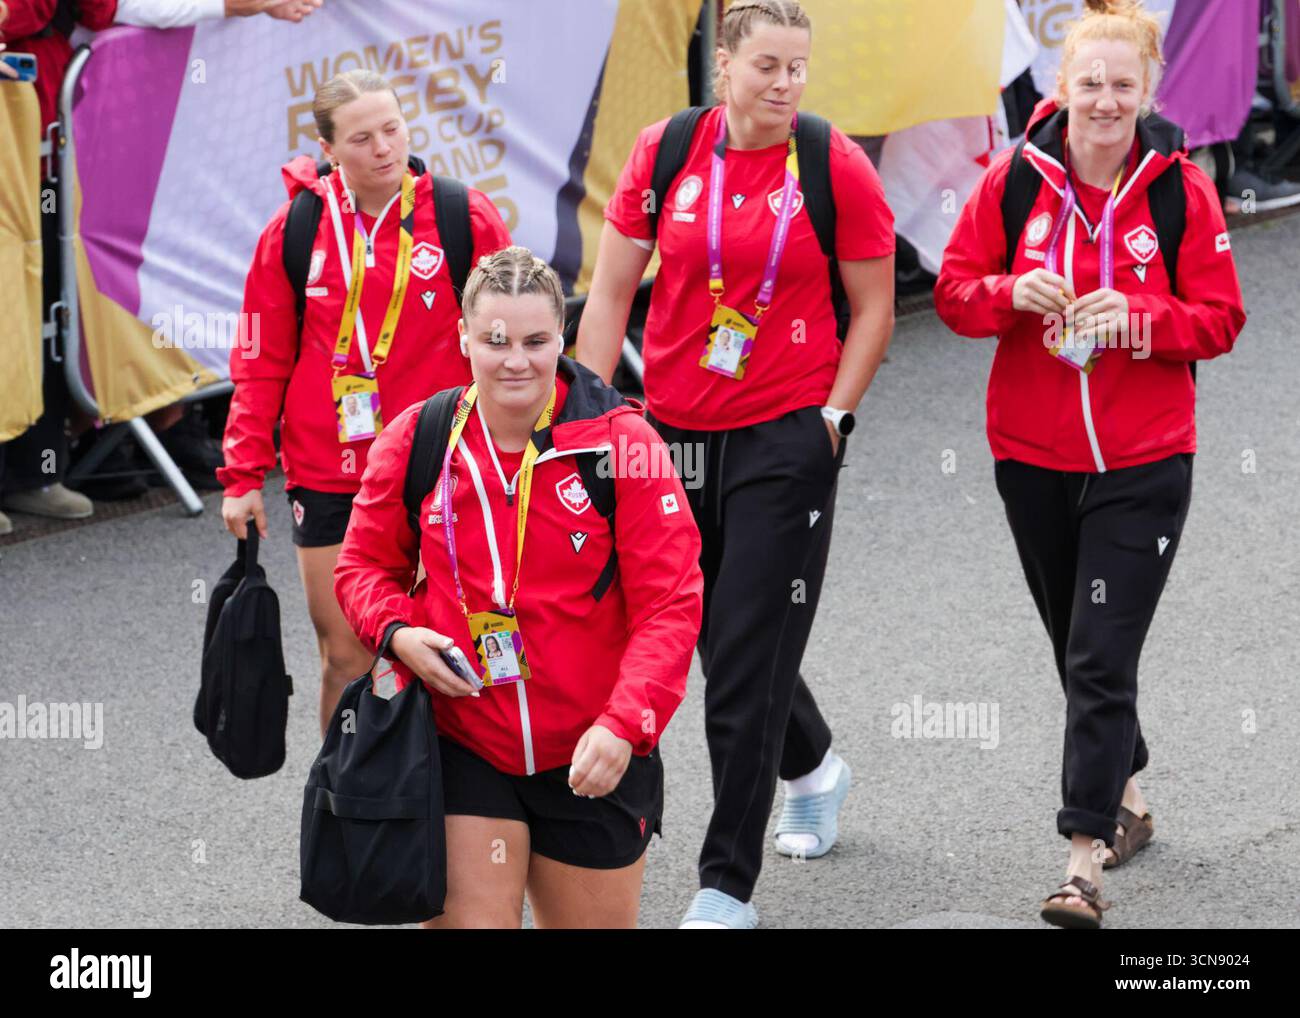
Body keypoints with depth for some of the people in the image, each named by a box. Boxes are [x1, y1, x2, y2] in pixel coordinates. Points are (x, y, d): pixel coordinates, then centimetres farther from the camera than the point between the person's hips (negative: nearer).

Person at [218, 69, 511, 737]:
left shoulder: (466, 218, -2)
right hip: (328, 477, 1)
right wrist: (243, 474, 4)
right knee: (346, 656, 6)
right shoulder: (296, 230, 1)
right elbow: (260, 362, 7)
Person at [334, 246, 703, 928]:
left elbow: (670, 604, -11)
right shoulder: (415, 442, -2)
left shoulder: (620, 442, -9)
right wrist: (397, 631, -10)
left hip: (592, 762, 0)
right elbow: (364, 564, 13)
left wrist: (626, 723, -24)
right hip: (461, 744, 0)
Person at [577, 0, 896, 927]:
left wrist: (833, 416, -7)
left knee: (747, 657, -5)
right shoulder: (665, 154, -1)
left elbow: (873, 309, 2)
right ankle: (813, 767, 46)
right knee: (719, 639, 16)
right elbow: (611, 292, 5)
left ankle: (728, 885, 4)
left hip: (787, 435, -3)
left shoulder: (836, 167, -6)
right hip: (675, 430, 4)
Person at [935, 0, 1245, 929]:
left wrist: (1139, 319, -20)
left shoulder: (1180, 189, -6)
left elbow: (1220, 319, -3)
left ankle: (1085, 862, -9)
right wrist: (1013, 293, -19)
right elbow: (954, 290, 2)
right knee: (1076, 646, 18)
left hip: (1142, 466, -3)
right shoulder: (1015, 180, -2)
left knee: (1103, 660, -10)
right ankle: (1128, 794, 40)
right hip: (1033, 459, 3)